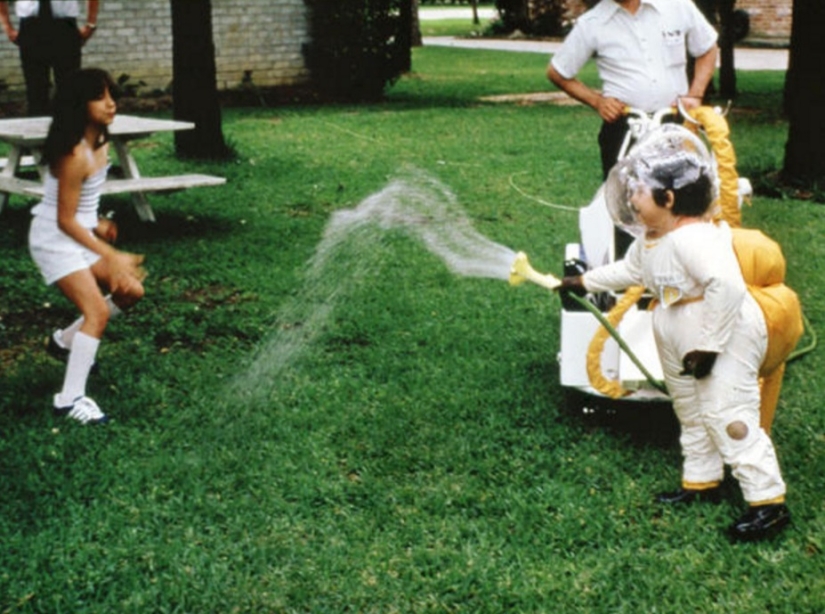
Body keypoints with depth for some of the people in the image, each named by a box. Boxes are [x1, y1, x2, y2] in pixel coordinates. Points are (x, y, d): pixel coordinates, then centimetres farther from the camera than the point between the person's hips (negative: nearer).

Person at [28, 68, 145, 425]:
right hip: (55, 240, -9)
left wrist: (97, 225, 18)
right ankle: (69, 399, -13)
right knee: (97, 311, -18)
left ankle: (67, 341, 30)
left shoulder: (100, 142, 1)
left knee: (131, 292, 12)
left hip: (79, 235, 9)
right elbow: (65, 221, -24)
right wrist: (109, 255, -23)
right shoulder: (75, 155, -27)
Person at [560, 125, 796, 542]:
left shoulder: (694, 238, -28)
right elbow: (630, 271, 27)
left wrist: (708, 346, -32)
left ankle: (768, 502, -4)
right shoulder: (649, 239, 6)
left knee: (728, 418, -11)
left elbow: (727, 286, -37)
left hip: (725, 338, -11)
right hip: (678, 342, 11)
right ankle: (700, 482, 36)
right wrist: (585, 282, 30)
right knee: (691, 414, 20)